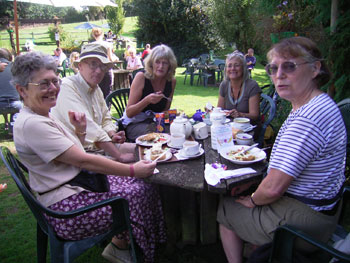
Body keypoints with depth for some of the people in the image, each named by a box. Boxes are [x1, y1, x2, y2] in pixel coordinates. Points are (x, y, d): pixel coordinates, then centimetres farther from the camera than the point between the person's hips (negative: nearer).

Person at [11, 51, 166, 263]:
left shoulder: (44, 116, 10)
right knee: (138, 194, -9)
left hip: (76, 183, 9)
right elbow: (82, 160, -25)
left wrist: (80, 131, -1)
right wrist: (132, 170, -22)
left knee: (142, 184, 4)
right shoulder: (31, 124, -21)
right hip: (66, 207, -9)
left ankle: (120, 244, 17)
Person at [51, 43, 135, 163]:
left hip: (99, 145, 9)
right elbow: (87, 126, -27)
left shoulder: (96, 89, 12)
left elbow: (106, 118, 18)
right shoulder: (67, 87, -18)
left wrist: (112, 135, -7)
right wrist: (119, 156, -28)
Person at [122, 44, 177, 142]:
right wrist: (147, 100, -31)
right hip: (134, 124, -4)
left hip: (156, 122, 5)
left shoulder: (171, 81, -2)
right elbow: (129, 113, -16)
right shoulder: (141, 77, -15)